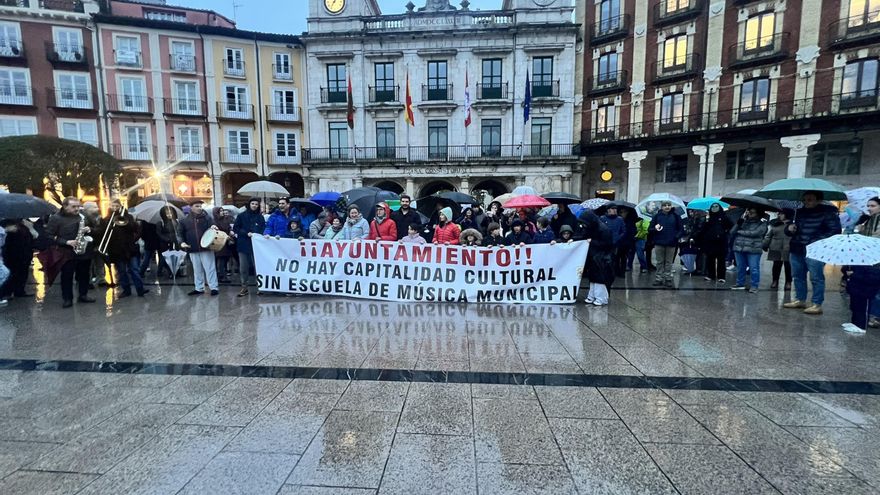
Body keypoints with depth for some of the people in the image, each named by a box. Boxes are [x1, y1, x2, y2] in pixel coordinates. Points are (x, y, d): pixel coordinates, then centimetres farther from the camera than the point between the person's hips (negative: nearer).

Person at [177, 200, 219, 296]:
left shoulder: (206, 218, 2)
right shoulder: (184, 220, 6)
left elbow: (212, 226, -1)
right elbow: (180, 233, 9)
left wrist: (213, 227, -26)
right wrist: (182, 242, -8)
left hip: (206, 247, -3)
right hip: (193, 249, 3)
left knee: (210, 268, -2)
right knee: (197, 270, 13)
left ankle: (214, 287, 3)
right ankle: (199, 288, 23)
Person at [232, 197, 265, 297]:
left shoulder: (260, 217, 8)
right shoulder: (241, 216, 6)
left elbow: (263, 229, 8)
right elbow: (235, 228, 5)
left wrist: (257, 234, -12)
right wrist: (247, 234, -8)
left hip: (256, 245, 0)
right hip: (243, 245, 1)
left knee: (257, 266, -3)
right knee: (243, 267, 3)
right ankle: (244, 287, 12)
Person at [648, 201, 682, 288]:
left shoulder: (675, 216, 3)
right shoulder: (657, 216, 3)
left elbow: (680, 229, 3)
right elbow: (650, 229, 2)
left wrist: (676, 236, -14)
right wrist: (655, 229, -19)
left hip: (671, 244, 0)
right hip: (659, 243, 0)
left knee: (669, 262, 7)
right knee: (659, 262, 8)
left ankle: (668, 279, 13)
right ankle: (659, 278, 14)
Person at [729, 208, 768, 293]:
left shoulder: (762, 224, 3)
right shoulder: (743, 222, 14)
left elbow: (754, 233, -14)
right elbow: (732, 232, 4)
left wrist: (740, 232, -4)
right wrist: (739, 224, -8)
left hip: (753, 250, -4)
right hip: (739, 248, 4)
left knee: (754, 269, -1)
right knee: (740, 268, 11)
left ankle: (754, 286, 7)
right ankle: (740, 284, 21)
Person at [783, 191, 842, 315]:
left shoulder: (827, 212, -3)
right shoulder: (799, 212, 13)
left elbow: (835, 230, -7)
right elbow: (788, 231, 23)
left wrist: (819, 242, -17)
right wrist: (789, 228, -1)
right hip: (796, 249, 6)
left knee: (816, 278, -5)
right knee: (797, 276, 12)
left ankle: (817, 304, 0)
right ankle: (800, 300, 23)